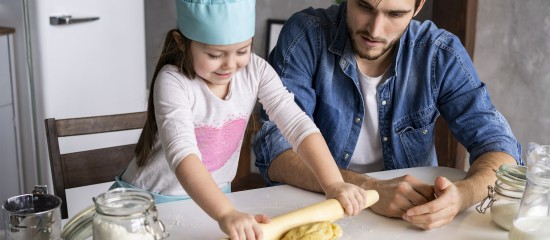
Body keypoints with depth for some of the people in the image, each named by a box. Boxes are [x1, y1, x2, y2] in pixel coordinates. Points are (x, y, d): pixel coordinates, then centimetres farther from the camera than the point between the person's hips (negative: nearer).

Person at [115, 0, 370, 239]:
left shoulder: (255, 70, -11)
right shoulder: (173, 81, -22)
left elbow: (298, 124, -16)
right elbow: (182, 153, -33)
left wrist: (333, 184, -29)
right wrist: (226, 214, -46)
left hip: (215, 196, 4)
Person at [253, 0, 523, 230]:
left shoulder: (439, 52, -7)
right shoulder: (306, 36, -13)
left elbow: (499, 143, -7)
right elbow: (274, 147, -20)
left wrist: (463, 193, -29)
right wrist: (369, 188, -33)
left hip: (415, 219, 3)